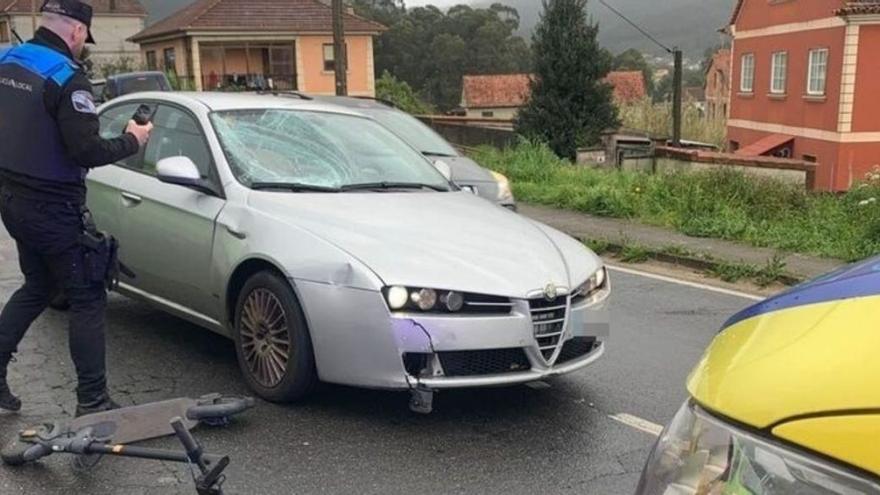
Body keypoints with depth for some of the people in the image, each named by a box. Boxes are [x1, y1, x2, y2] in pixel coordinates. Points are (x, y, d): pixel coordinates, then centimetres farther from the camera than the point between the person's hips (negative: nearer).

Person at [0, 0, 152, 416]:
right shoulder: (66, 77, -19)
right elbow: (87, 150, -21)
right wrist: (132, 141, -6)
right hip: (51, 206, -8)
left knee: (36, 287, 25)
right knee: (87, 298, 0)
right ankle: (92, 401, 3)